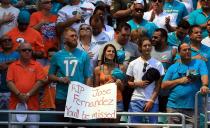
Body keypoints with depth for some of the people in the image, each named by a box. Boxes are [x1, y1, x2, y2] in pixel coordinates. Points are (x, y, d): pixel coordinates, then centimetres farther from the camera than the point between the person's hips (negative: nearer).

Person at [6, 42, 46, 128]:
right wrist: (19, 94, -13)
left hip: (32, 104, -1)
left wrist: (28, 94, -10)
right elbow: (9, 82, 1)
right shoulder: (13, 66, 10)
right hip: (16, 104, 1)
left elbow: (40, 82, -1)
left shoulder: (37, 66, 8)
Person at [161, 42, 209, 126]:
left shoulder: (199, 63, 9)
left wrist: (204, 85, -30)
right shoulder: (173, 67, 13)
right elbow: (163, 85, 8)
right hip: (174, 107, 2)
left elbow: (204, 75, -8)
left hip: (193, 107, -1)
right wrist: (179, 81, -4)